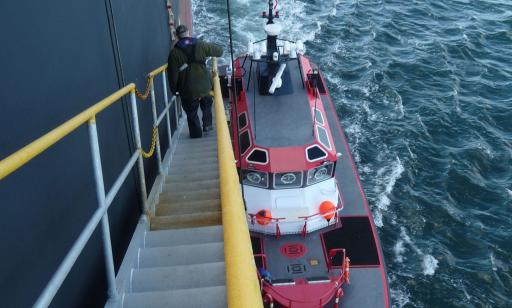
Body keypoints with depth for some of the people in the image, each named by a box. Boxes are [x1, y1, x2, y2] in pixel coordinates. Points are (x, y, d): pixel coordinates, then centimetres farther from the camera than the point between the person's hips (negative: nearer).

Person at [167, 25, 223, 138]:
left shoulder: (174, 53, -8)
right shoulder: (201, 45, -4)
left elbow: (173, 74, -7)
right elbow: (219, 51, 9)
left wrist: (174, 89, 6)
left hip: (188, 91, -2)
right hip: (205, 87, 2)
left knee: (192, 114, 14)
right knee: (207, 106, 29)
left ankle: (196, 135, 22)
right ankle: (207, 125, 23)